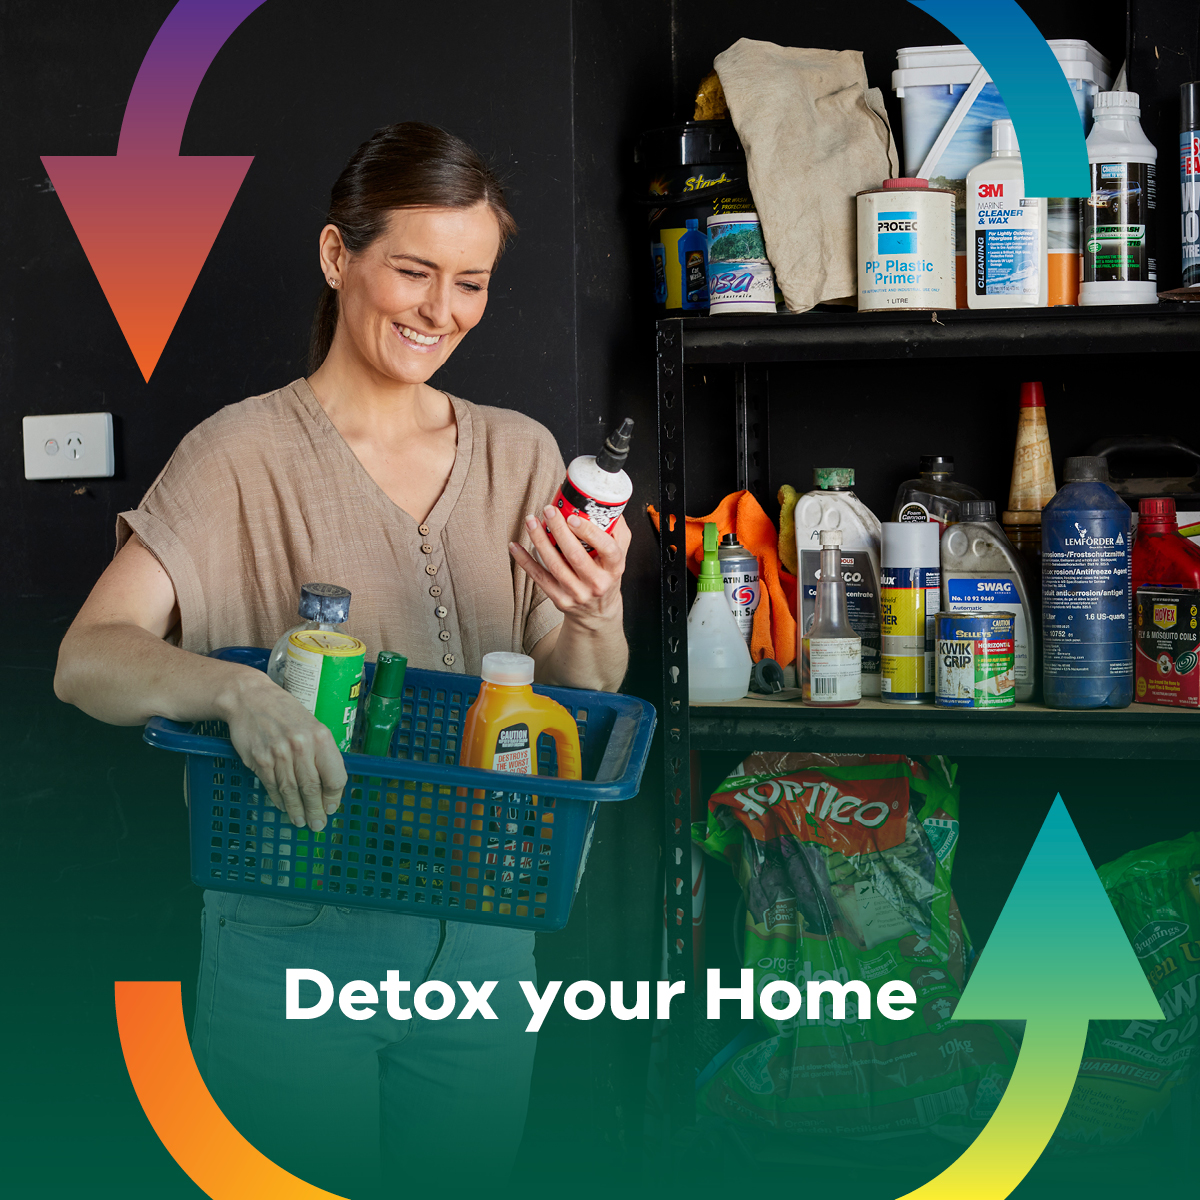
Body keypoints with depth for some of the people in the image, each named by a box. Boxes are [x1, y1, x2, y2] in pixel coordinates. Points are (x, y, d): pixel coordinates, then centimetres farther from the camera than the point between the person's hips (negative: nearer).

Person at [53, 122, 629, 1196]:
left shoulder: (519, 454, 7)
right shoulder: (247, 452, -8)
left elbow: (584, 703, 5)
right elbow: (86, 661, -18)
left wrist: (593, 623, -17)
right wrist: (236, 688, -38)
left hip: (481, 939, 4)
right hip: (294, 938, -4)